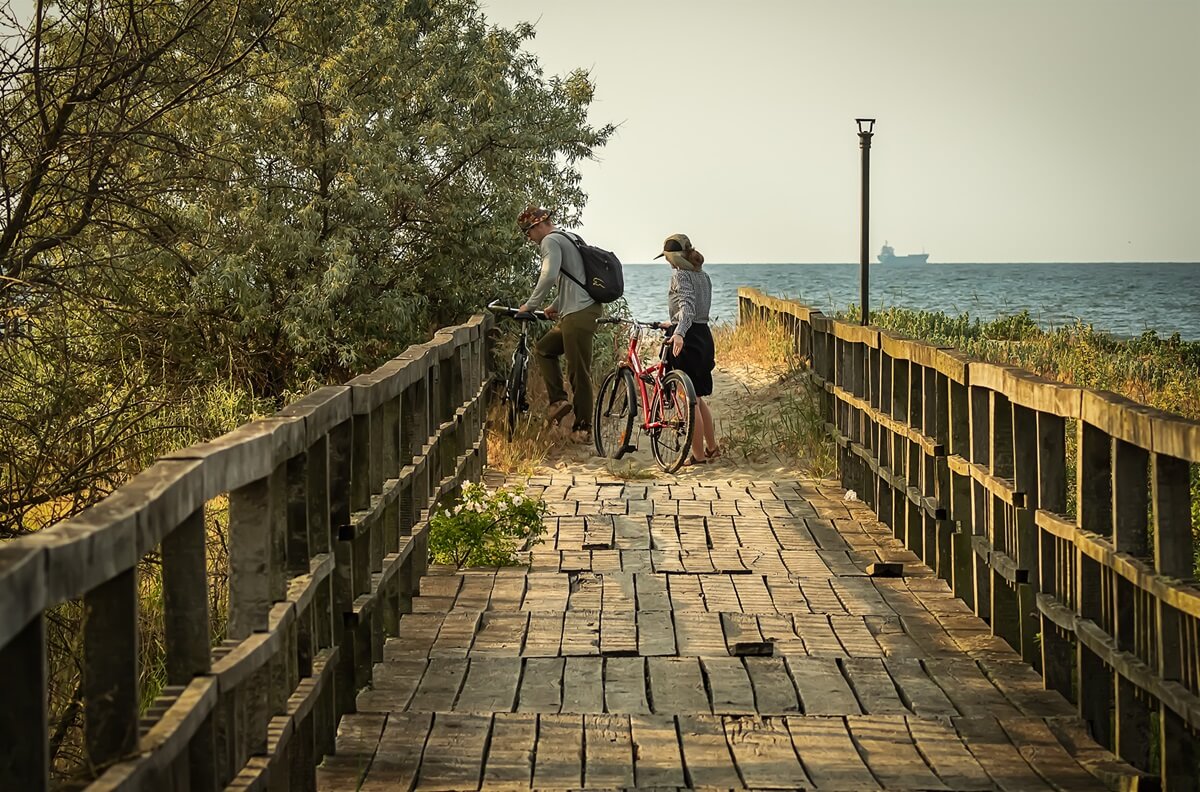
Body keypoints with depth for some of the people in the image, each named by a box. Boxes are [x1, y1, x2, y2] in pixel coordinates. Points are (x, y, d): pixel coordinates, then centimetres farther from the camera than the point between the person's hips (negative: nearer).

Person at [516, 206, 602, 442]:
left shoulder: (551, 241, -8)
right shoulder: (567, 239, 24)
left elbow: (549, 276, -22)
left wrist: (530, 305, -13)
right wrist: (555, 306, 33)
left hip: (578, 315, -11)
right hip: (575, 313, 11)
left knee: (579, 373, -7)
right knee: (543, 349, 21)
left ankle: (583, 429, -4)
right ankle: (559, 400, 13)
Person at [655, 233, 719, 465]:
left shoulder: (680, 275, -10)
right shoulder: (703, 275, 15)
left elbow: (687, 306, -26)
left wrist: (679, 333, -41)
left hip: (686, 341, -9)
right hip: (704, 335, 9)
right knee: (698, 398, 20)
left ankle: (698, 455, 2)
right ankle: (712, 447, 26)